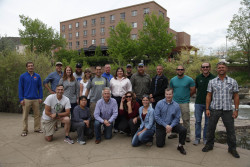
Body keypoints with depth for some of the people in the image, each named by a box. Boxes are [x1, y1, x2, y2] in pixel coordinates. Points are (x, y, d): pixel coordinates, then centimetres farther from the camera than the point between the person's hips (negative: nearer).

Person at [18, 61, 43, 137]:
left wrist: (41, 97, 1)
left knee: (37, 115, 8)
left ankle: (37, 128, 20)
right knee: (25, 116, 4)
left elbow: (40, 87, 8)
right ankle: (24, 130, 14)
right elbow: (20, 88, 0)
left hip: (36, 99, 2)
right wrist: (21, 99, -6)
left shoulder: (37, 76, 7)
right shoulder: (23, 76, 1)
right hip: (26, 99, -2)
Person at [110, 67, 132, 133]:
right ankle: (116, 127, 11)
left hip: (123, 98, -1)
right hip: (114, 98, 2)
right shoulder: (112, 79, 15)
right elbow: (110, 88, 16)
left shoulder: (127, 80, 9)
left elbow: (129, 90, 8)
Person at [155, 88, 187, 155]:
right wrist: (165, 125, -18)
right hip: (161, 125, -1)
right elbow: (156, 116, -13)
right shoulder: (159, 103, -11)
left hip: (172, 124, 1)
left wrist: (171, 126, -21)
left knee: (183, 130, -25)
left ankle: (180, 146, -1)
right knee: (159, 144, -1)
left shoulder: (176, 105, -7)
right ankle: (162, 135, 35)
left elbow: (177, 118, -6)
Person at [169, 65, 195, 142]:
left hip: (185, 103, -3)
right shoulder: (172, 80, 7)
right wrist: (176, 96, 12)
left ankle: (187, 135, 14)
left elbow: (193, 91, 1)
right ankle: (174, 133, 25)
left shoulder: (189, 80, -4)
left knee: (186, 120, 2)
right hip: (175, 102, 4)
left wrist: (186, 97, 7)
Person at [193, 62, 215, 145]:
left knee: (207, 122, 9)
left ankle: (205, 138, 23)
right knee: (198, 121, 6)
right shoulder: (198, 78, 4)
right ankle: (197, 138, 18)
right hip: (198, 103, 1)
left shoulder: (213, 78, -2)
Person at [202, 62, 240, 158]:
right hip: (214, 109, 1)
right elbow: (208, 96, 4)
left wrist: (236, 109, -1)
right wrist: (207, 109, -2)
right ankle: (209, 145, 26)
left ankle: (232, 148, 27)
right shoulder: (212, 82, 4)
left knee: (230, 130, 8)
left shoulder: (233, 81, 4)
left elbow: (236, 96, 4)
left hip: (228, 110, 0)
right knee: (211, 128, 8)